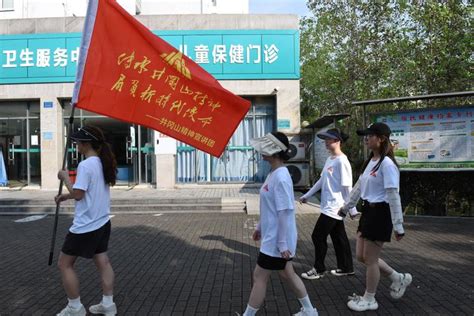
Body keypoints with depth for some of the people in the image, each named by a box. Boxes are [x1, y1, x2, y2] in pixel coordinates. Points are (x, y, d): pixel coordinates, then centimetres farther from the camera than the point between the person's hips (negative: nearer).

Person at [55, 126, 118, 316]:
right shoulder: (103, 163, 7)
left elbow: (78, 194, -19)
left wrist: (65, 178, -5)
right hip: (102, 223, 8)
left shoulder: (85, 165, -20)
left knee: (64, 264, 8)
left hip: (85, 227, -8)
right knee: (102, 261, 14)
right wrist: (66, 196, 16)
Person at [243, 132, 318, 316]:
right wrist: (260, 227, 22)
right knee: (287, 274, 20)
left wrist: (283, 244, -21)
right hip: (272, 237, 10)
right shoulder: (273, 173, 6)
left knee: (259, 277, 4)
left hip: (277, 241, -10)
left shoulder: (281, 178, -23)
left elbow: (285, 213, -24)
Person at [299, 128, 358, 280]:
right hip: (330, 206, 9)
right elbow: (322, 180, 17)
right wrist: (307, 195, 19)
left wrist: (352, 209, -13)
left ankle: (319, 270, 12)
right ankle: (346, 268, 27)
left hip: (334, 207, -9)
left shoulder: (341, 161, -18)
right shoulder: (329, 159, 10)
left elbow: (347, 187, -17)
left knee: (318, 237, -2)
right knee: (339, 238, 16)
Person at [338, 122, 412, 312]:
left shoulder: (387, 163, -18)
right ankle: (399, 279, 33)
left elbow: (393, 196, -20)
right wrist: (346, 207, 25)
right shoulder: (370, 161, 10)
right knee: (361, 256, 15)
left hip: (380, 213, -9)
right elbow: (359, 186, 19)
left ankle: (369, 299, 24)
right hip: (368, 211, 9)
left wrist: (398, 225, -19)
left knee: (370, 259, 4)